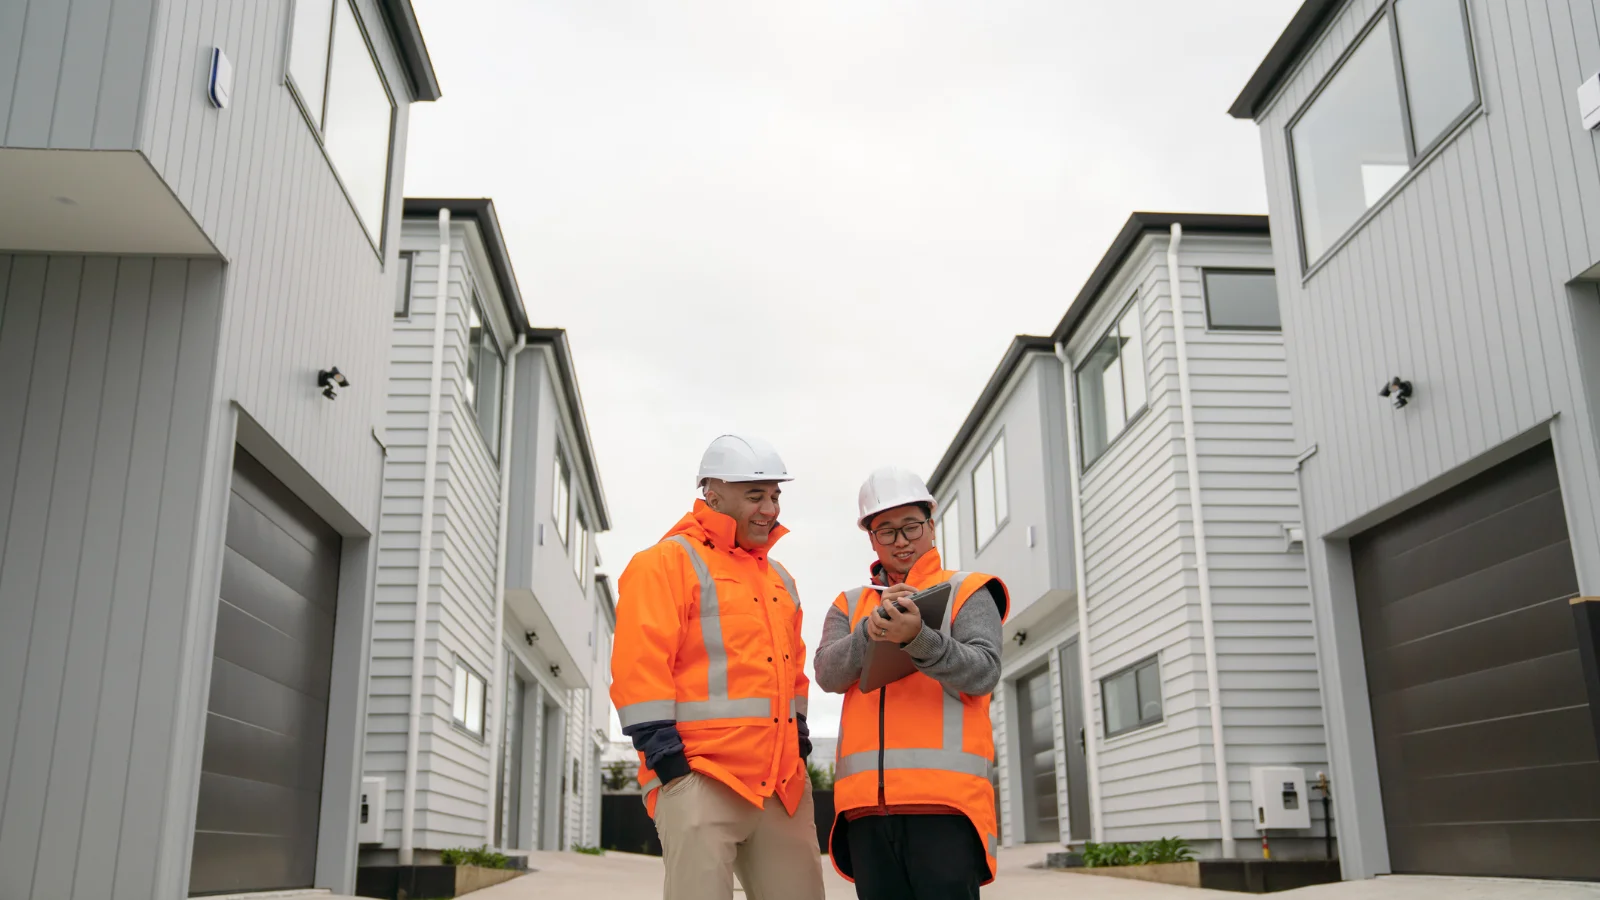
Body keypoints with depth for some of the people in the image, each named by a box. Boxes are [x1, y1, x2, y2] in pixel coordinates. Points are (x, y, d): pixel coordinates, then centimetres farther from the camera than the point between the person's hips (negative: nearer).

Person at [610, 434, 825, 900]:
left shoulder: (780, 580, 22)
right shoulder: (668, 563, -2)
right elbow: (639, 664, -10)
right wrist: (663, 751, -15)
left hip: (783, 784, 7)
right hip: (701, 777, -7)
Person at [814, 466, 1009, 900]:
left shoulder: (967, 592, 9)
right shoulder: (850, 605, 19)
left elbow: (983, 673, -6)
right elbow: (829, 674, 3)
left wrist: (918, 637, -23)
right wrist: (870, 631, -16)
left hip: (944, 795, -3)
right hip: (866, 799, 4)